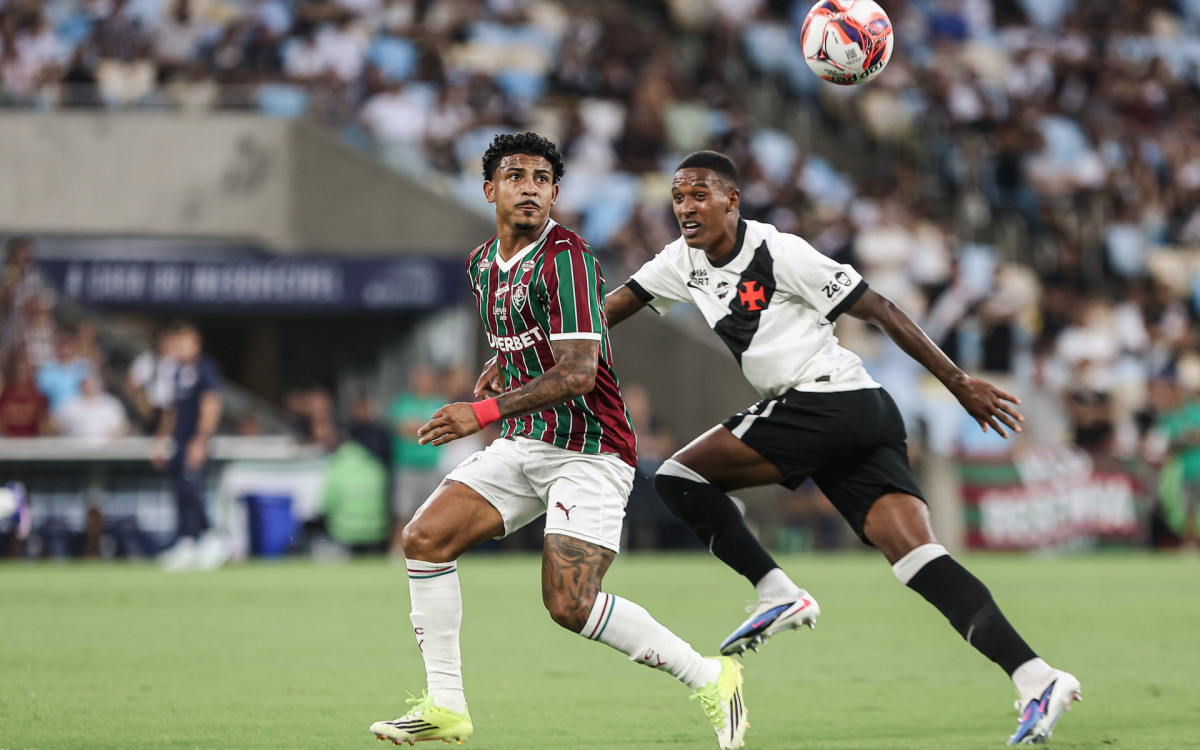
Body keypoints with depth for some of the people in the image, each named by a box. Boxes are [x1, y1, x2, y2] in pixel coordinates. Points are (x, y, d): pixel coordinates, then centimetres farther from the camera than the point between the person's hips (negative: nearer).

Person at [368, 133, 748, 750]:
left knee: (570, 606, -17)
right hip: (524, 445, 8)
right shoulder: (483, 264, 10)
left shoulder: (565, 257, -16)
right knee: (424, 538, -7)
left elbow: (578, 373, -24)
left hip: (589, 450, -8)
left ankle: (709, 679, -1)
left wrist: (484, 413, -28)